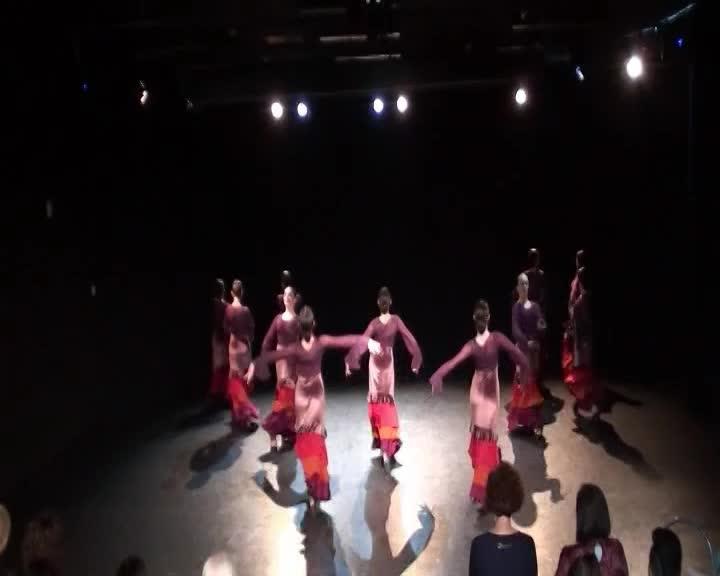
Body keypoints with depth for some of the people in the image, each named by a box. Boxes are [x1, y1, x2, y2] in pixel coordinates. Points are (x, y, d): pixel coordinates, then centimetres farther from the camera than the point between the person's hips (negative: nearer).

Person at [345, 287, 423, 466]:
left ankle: (378, 438, 21)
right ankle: (388, 445, 2)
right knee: (388, 401, 8)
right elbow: (410, 340, -10)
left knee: (376, 400, 15)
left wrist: (349, 362, -18)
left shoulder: (374, 323, -19)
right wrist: (416, 361, 1)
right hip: (388, 362, 2)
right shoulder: (396, 320, -13)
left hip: (375, 362, -2)